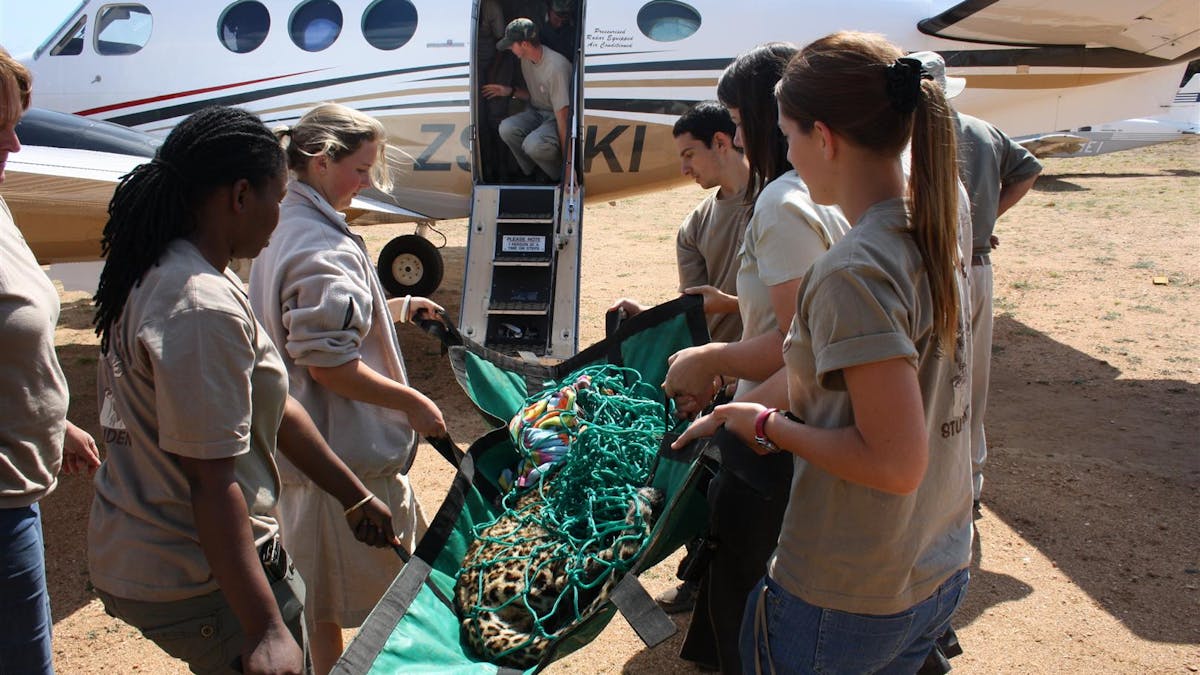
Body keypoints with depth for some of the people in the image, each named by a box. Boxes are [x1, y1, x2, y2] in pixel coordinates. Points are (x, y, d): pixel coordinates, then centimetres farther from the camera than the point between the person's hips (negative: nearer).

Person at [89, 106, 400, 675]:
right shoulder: (203, 312, -26)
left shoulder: (159, 273, 8)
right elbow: (211, 479, -29)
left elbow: (268, 408, 11)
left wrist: (354, 496, 16)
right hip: (198, 580, -10)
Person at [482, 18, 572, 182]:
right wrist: (511, 91, -3)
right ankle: (531, 174, -2)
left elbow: (562, 117, -27)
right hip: (536, 112, 8)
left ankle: (561, 178, -6)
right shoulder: (526, 59, 0)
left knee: (533, 145, -36)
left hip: (556, 118, -7)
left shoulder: (556, 67, -27)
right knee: (506, 129, -23)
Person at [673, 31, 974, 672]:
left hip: (846, 603, -8)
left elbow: (896, 460, -28)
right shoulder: (934, 239, 1)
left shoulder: (855, 271, -26)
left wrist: (769, 426, -14)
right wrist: (731, 415, 15)